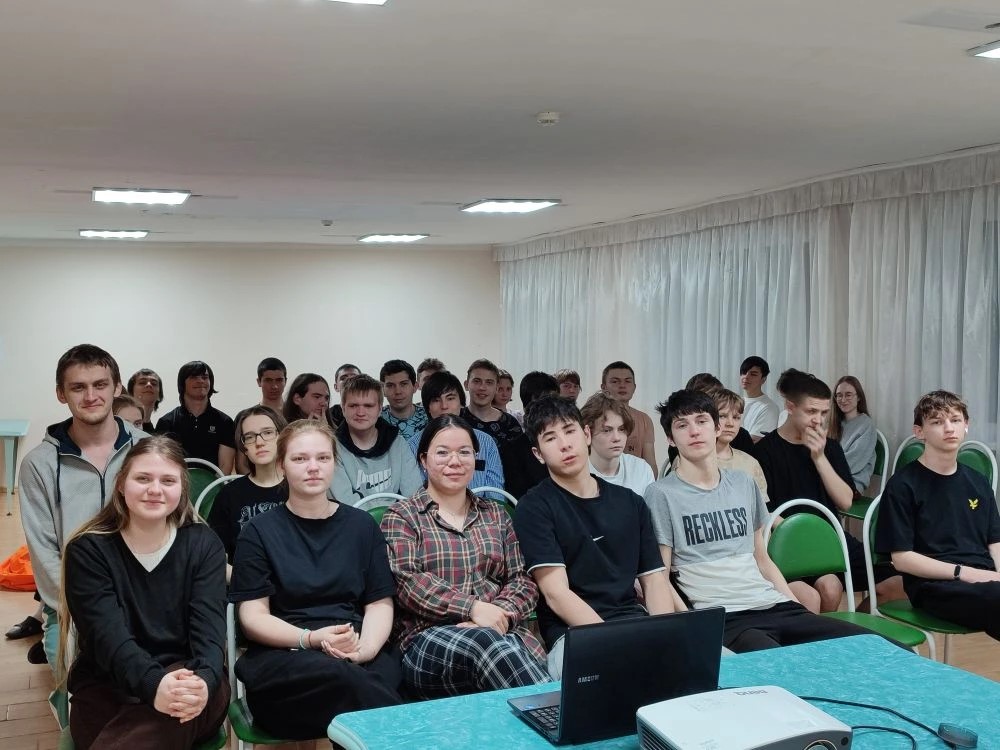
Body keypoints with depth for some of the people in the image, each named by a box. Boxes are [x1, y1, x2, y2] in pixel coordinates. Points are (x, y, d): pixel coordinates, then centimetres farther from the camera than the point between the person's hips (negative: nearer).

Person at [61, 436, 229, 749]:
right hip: (108, 690, -1)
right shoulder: (88, 550, -1)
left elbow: (210, 626, -10)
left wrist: (203, 681, -34)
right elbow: (107, 634, -16)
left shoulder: (203, 544, 3)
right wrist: (152, 684, -37)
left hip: (189, 682, 1)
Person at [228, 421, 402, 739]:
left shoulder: (362, 525, 16)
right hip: (282, 655, -1)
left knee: (381, 679, -36)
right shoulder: (259, 531, 9)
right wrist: (312, 638, -17)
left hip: (359, 656, 2)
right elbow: (253, 617, 2)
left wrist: (365, 648, -13)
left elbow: (380, 603, 10)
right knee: (339, 675, -37)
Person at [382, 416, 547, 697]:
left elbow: (523, 581, 14)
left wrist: (501, 612, -10)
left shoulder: (496, 515, 22)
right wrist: (472, 607, -17)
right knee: (487, 642, -38)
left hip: (502, 630, 3)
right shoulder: (401, 516, 10)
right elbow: (407, 582, -5)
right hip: (430, 639, -3)